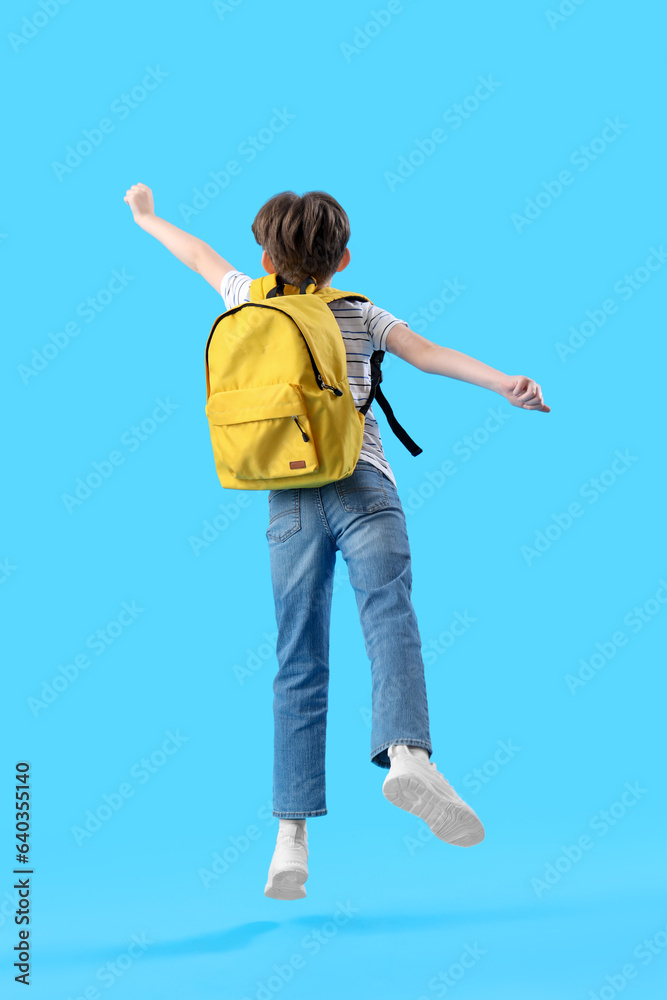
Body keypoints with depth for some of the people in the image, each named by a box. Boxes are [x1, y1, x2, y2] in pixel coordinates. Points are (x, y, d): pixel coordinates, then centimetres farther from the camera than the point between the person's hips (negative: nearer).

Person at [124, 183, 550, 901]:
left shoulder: (252, 303, 20)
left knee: (299, 667, 2)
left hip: (290, 500, 2)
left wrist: (145, 216, 52)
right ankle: (407, 753, -45)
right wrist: (505, 383, -5)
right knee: (389, 616, -18)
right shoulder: (360, 314, 15)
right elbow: (429, 355, 1)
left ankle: (292, 835, -3)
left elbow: (197, 254, 36)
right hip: (362, 485, -2)